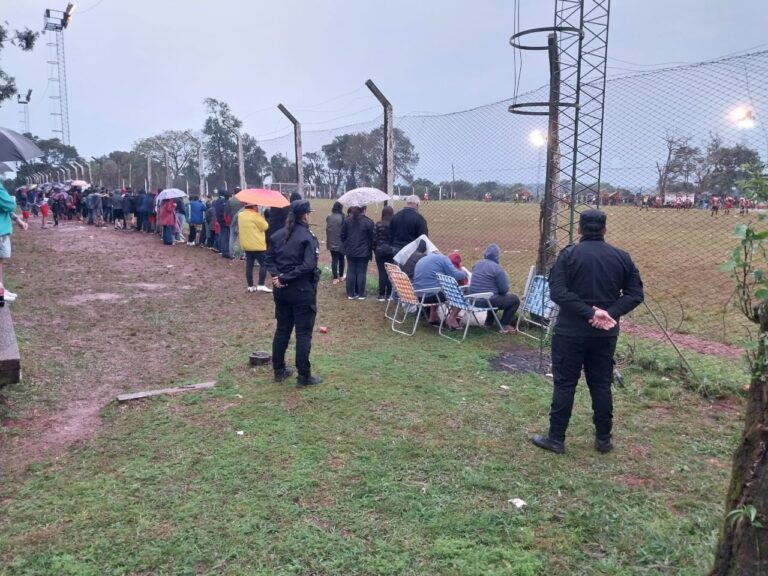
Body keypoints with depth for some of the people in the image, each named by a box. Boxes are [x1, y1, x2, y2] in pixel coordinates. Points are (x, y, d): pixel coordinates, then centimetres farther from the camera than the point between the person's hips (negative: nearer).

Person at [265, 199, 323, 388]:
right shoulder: (308, 237, -12)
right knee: (303, 333, 1)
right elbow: (308, 265, -22)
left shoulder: (278, 235, 8)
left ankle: (279, 370, 25)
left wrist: (277, 276, -4)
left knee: (282, 329, 16)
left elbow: (269, 258, 7)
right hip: (302, 290, -6)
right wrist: (286, 278, -17)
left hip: (281, 289, 7)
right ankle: (304, 376, 6)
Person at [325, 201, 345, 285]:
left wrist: (328, 242, 13)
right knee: (341, 259, 15)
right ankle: (341, 276, 25)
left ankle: (335, 278, 5)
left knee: (334, 260, 6)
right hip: (340, 242, -3)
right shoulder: (342, 217, -15)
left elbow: (327, 229, 5)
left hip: (331, 242, 3)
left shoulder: (328, 217, -1)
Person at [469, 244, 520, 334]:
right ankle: (504, 326, 8)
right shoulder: (497, 268, -14)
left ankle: (488, 322, 31)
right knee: (515, 299, 10)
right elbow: (504, 290, -12)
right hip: (487, 300, -8)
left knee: (497, 296, 36)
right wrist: (505, 279, 9)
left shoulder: (476, 264, 8)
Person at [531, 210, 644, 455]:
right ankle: (603, 439, 23)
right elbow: (635, 294, 0)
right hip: (605, 334, 3)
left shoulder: (569, 254, -7)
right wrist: (610, 313, -10)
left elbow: (557, 292, -18)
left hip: (570, 332, -3)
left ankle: (556, 439, 11)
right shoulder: (621, 257, 4)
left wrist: (589, 312, -18)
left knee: (564, 384, 4)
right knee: (601, 385, 13)